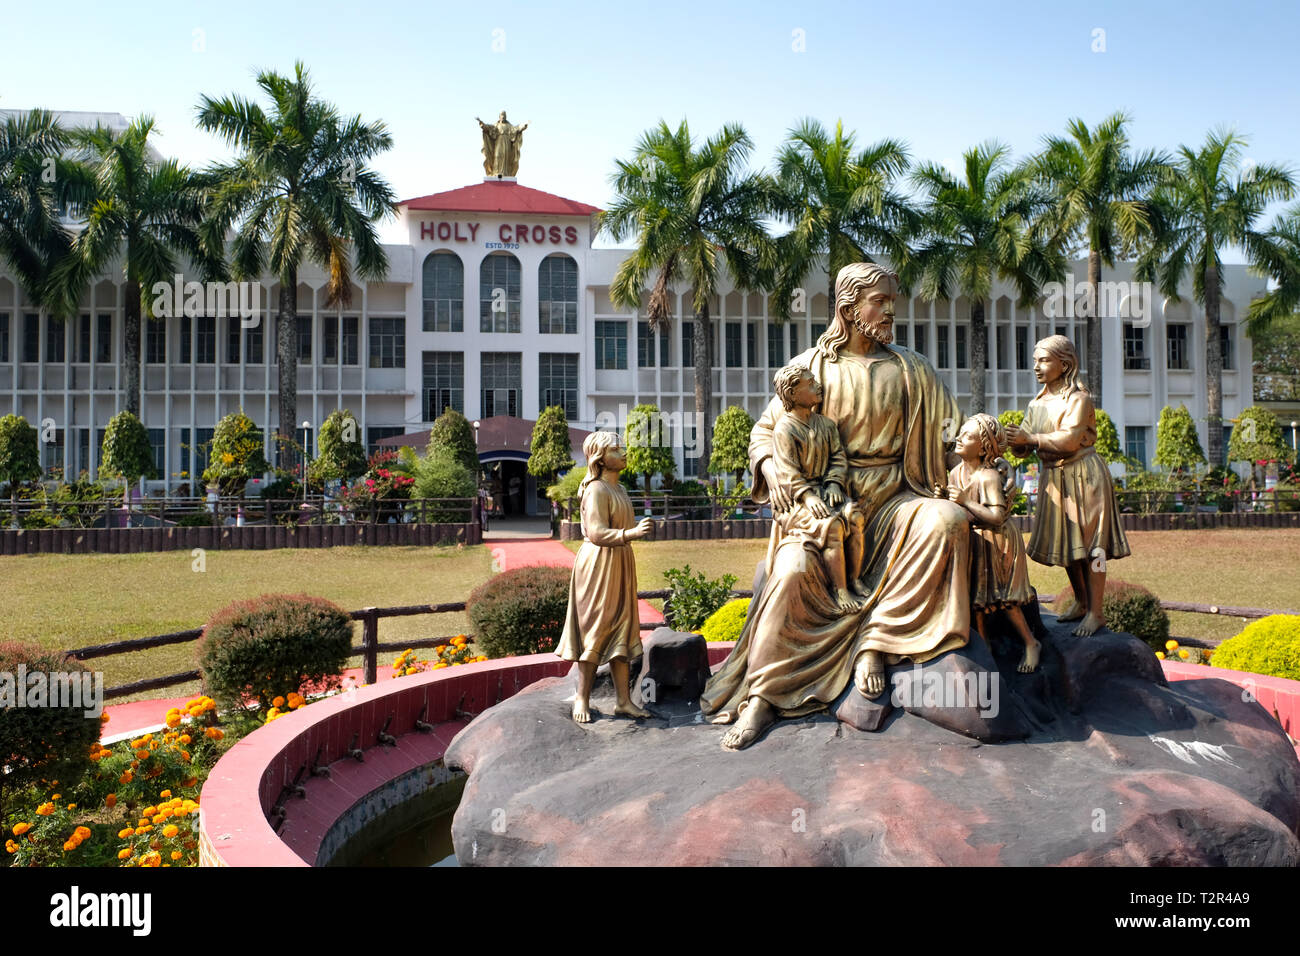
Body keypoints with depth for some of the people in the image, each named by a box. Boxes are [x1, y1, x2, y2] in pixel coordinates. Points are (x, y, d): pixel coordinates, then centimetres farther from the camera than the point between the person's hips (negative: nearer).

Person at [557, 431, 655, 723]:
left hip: (620, 565, 9)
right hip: (598, 565, -9)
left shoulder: (618, 489, 14)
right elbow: (596, 533, -24)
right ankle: (582, 698, 10)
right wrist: (631, 533, -36)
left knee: (621, 630, 8)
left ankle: (623, 700, 12)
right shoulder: (596, 490, -15)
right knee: (596, 631, -3)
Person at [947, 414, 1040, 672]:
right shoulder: (955, 472, 1)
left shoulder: (989, 477, -22)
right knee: (976, 596, 10)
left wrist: (966, 502, -28)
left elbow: (997, 516, -28)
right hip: (972, 542, 7)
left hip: (995, 542, -7)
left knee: (1002, 599, -2)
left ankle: (1031, 644, 16)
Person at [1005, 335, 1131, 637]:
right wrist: (1013, 441, -14)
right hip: (1053, 478, 7)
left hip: (1083, 475, -7)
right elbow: (1023, 447, 7)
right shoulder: (1037, 403, 10)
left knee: (1089, 543, -4)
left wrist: (1030, 437, -21)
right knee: (1066, 542, 12)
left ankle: (1096, 612, 1)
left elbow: (1070, 439, -23)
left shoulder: (1078, 398, -11)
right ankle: (1081, 602, 26)